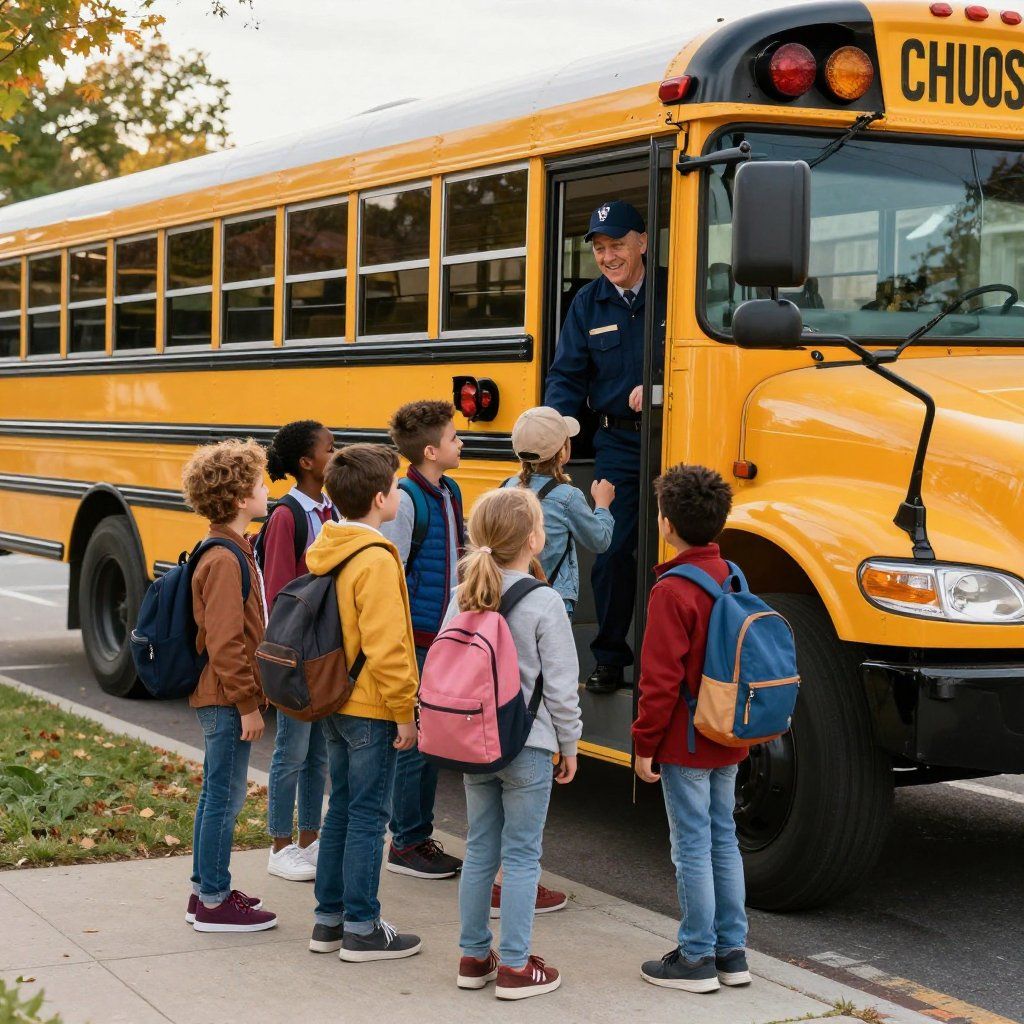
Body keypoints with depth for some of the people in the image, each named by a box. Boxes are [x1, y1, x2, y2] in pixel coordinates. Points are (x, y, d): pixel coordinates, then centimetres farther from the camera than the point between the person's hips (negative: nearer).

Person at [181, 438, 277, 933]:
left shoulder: (232, 551, 12)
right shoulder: (225, 560, -20)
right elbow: (224, 643, -23)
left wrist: (250, 693, 19)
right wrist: (247, 704, -19)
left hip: (221, 699, 10)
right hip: (227, 698, -10)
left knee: (216, 794, 16)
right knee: (225, 797, -3)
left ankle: (206, 889, 26)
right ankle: (214, 904, 5)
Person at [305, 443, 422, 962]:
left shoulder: (323, 550, 8)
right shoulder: (375, 560, -20)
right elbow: (385, 647, -23)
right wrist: (404, 712, -16)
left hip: (334, 702, 9)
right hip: (371, 709, -9)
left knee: (341, 808, 16)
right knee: (368, 816, 0)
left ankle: (328, 919, 22)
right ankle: (361, 930, 6)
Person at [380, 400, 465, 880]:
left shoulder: (450, 493, 9)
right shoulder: (406, 500, -16)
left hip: (444, 637, 8)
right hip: (414, 639, -8)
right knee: (412, 739, 0)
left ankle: (421, 835, 25)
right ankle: (405, 844, 10)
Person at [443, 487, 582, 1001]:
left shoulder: (462, 598, 0)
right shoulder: (543, 603, -15)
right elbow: (561, 686, -13)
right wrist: (568, 745, 0)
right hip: (527, 747, -5)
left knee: (479, 849, 15)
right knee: (521, 856, 4)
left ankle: (474, 956, 23)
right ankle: (514, 967, 9)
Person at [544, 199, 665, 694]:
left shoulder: (671, 293, -1)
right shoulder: (588, 303, 6)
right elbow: (567, 376, 5)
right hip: (617, 442, 2)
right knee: (612, 549, -1)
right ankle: (610, 658, 11)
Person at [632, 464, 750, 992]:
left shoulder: (672, 591, -19)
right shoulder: (730, 577, 5)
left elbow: (661, 680, -20)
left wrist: (644, 743, -12)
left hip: (685, 744, -8)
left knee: (692, 847, 0)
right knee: (723, 839, 15)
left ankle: (696, 958, 8)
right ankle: (731, 952, 22)